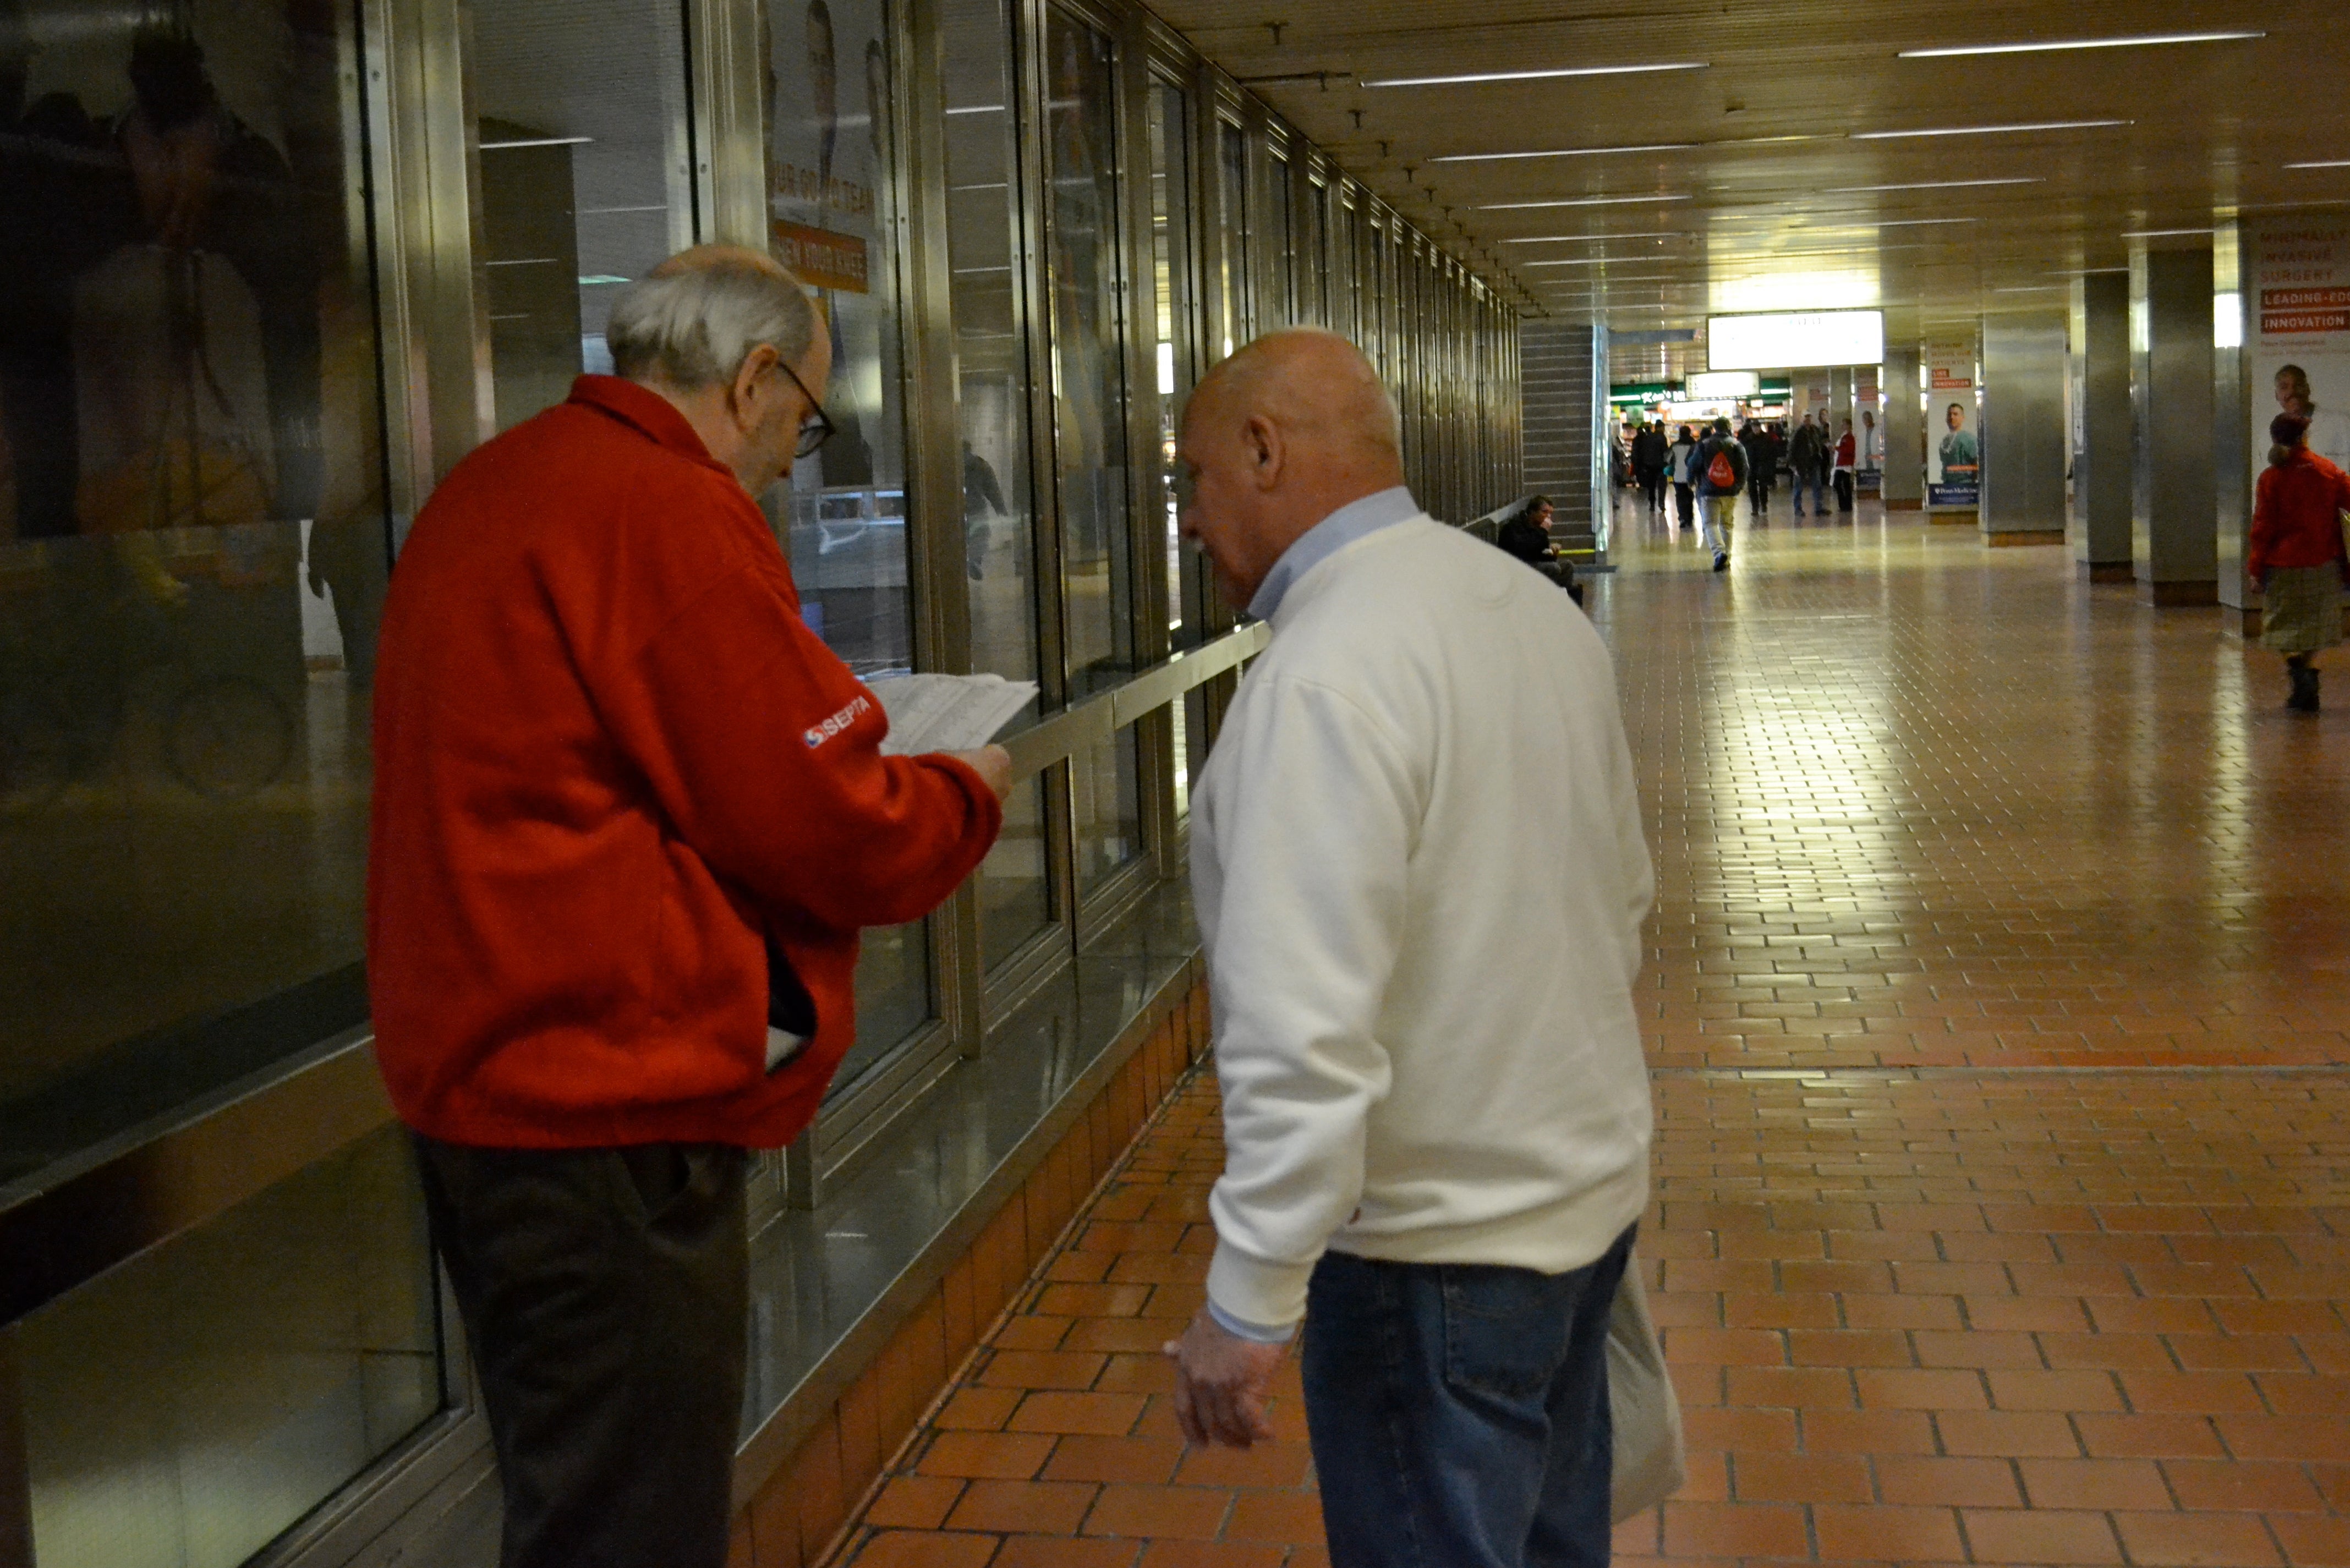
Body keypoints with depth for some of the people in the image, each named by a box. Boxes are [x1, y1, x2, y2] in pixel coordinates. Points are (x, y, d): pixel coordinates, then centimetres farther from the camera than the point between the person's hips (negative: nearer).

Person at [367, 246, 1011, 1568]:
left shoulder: (493, 489, 14)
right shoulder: (670, 515, -17)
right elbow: (837, 836, -17)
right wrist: (968, 797, 4)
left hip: (481, 1074, 10)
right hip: (610, 1111, -10)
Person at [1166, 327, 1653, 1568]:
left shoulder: (1326, 672, -23)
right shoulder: (1538, 610, 6)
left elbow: (1306, 1032, -29)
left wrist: (1246, 1307, -23)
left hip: (1440, 1246, -9)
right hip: (1589, 1185, 9)